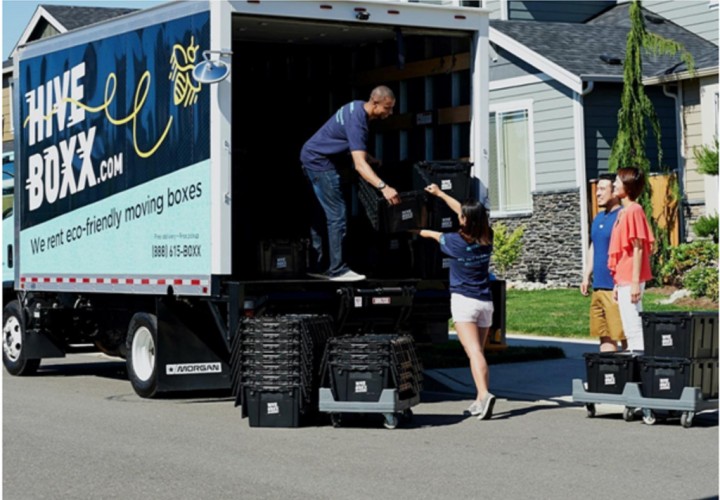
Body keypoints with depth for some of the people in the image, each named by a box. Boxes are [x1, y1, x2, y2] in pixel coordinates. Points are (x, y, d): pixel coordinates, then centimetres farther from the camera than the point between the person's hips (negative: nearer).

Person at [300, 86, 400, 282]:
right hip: (319, 162, -10)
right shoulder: (356, 121, -27)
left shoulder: (358, 108, 3)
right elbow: (359, 164, -37)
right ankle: (337, 270, -8)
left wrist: (373, 161, 13)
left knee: (321, 214, 14)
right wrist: (383, 187, -47)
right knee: (337, 216, -10)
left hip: (313, 157, 10)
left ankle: (316, 264, 20)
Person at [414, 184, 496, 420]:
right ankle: (480, 401, 15)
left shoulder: (457, 241, -10)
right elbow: (466, 211, 18)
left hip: (463, 301, -5)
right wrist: (440, 194, 29)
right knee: (479, 351, 14)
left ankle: (484, 394, -32)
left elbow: (436, 235, 11)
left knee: (474, 351, -16)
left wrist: (418, 231, 33)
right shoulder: (486, 238, 4)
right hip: (485, 302, 5)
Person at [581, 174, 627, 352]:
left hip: (615, 288, -9)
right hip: (598, 287, 9)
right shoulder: (598, 218, 17)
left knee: (623, 335, -4)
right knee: (604, 334, 11)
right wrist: (586, 276, 19)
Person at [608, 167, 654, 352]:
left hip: (630, 281, -9)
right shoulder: (624, 212, 16)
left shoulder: (634, 210, -11)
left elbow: (638, 248, -15)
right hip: (623, 280, 10)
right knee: (630, 328, 12)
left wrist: (635, 282, -18)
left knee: (633, 327, -8)